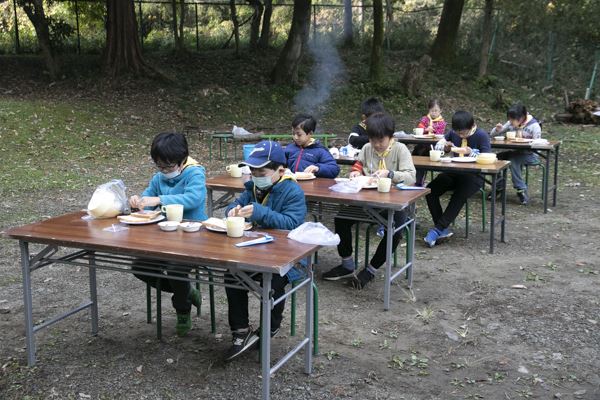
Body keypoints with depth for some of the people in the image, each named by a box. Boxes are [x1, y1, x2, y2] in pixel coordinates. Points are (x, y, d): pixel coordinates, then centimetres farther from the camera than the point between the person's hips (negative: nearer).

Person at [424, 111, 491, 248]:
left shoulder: (481, 136, -8)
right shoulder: (453, 132, 6)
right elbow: (437, 146, 10)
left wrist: (471, 152, -28)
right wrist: (445, 147, -13)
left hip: (474, 175, -5)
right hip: (454, 172, 5)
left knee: (459, 196, -36)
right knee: (430, 190, -21)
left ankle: (438, 229, -29)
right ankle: (443, 230, -20)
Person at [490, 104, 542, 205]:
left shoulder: (534, 126, -10)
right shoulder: (511, 124, 4)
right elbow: (492, 134, 9)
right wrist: (497, 129, -14)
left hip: (530, 155, -5)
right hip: (515, 152, 6)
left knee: (513, 160, -35)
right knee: (496, 157, -19)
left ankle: (521, 189, -27)